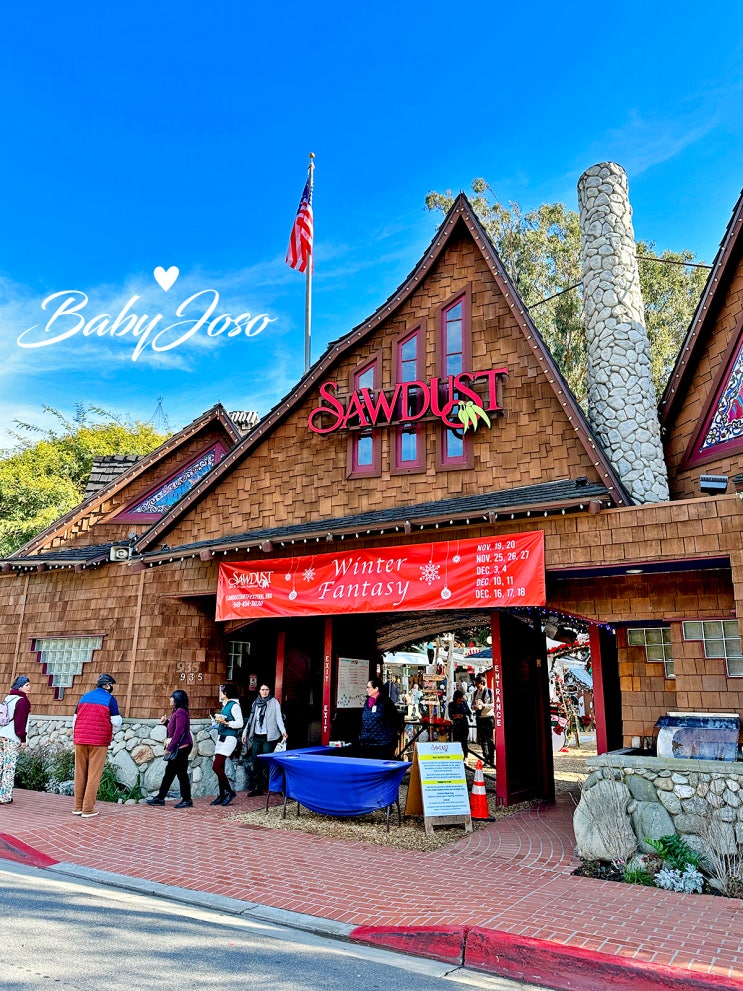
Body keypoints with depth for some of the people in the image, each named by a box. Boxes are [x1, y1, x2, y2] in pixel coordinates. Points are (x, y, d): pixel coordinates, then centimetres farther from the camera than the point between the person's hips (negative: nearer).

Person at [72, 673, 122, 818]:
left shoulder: (84, 697, 12)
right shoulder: (110, 699, -4)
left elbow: (74, 719, 15)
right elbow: (116, 722, -8)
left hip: (80, 739, 5)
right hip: (99, 740, -5)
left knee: (80, 773, 13)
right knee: (94, 775, 2)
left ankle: (77, 807, 18)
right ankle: (88, 809, 4)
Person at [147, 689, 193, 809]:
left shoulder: (180, 712, -15)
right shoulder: (176, 711, 18)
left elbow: (179, 731, -21)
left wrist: (170, 747, -20)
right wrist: (166, 721, 6)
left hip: (182, 746, -10)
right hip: (177, 747, 10)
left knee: (181, 772, -4)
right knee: (169, 772, 14)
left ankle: (187, 800, 4)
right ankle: (160, 798, 20)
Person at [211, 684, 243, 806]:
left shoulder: (234, 705, -11)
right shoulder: (224, 705, 15)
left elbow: (240, 723, -16)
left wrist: (224, 722, -20)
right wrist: (218, 721, 10)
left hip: (229, 739, -9)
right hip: (221, 738, 9)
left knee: (216, 766, -13)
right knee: (220, 767, 9)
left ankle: (230, 791, 0)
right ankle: (222, 795, 17)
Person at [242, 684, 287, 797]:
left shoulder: (274, 702, 0)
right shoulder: (256, 703, 14)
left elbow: (279, 718, -4)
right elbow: (251, 719, 20)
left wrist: (283, 731, -16)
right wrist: (245, 732, 17)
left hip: (269, 737, -5)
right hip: (257, 737, 5)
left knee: (265, 763, -4)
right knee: (254, 762, 3)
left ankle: (262, 787, 5)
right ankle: (254, 787, 10)